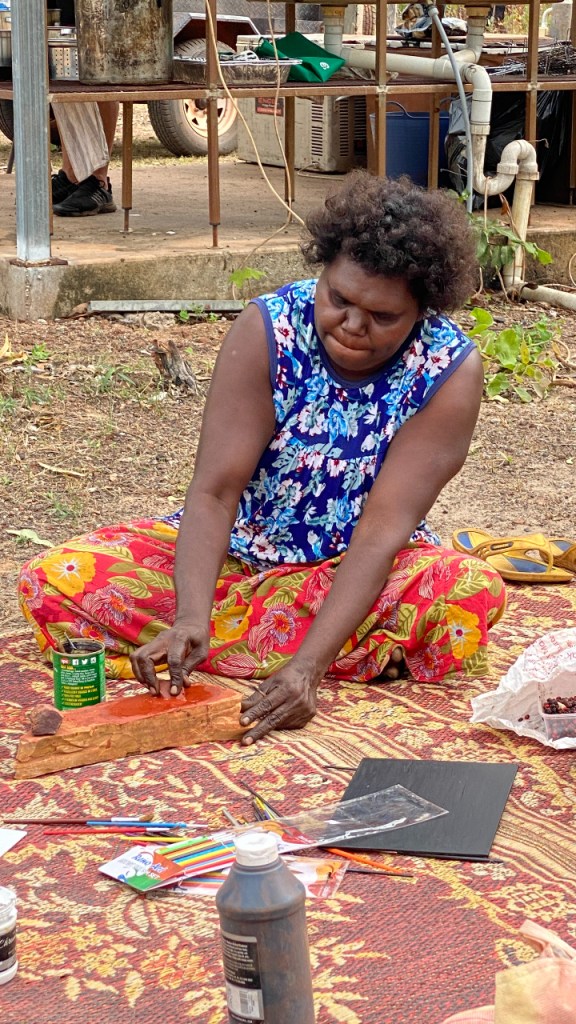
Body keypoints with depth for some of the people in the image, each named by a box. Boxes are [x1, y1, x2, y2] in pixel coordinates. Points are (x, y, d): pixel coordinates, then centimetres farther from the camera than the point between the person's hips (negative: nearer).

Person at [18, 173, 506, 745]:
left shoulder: (451, 371, -19)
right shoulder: (268, 329, -17)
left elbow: (383, 529, -26)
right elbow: (214, 491, -22)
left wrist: (308, 666, -38)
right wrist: (191, 619, -40)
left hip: (355, 569, -1)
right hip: (234, 552, 1)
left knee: (474, 593, -35)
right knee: (54, 581, -21)